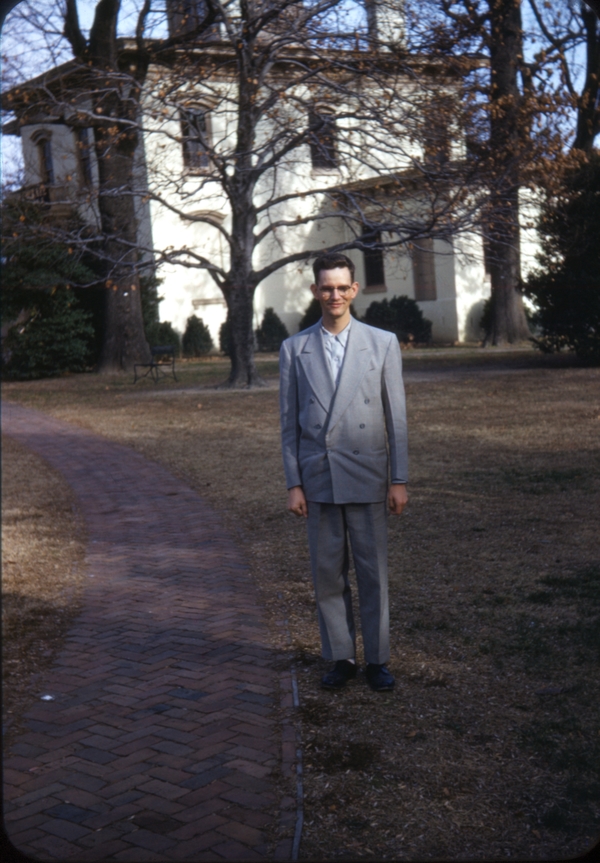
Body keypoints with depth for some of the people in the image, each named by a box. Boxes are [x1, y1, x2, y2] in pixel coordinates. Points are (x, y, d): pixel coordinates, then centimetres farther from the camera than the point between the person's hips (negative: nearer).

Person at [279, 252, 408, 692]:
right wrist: (294, 483, 1)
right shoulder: (294, 349, 6)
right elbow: (290, 422, 6)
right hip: (318, 478, 1)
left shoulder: (383, 343, 3)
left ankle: (378, 660, 16)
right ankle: (341, 657, 20)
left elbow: (396, 417, 2)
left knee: (374, 572, 4)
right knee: (327, 573, 7)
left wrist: (399, 479, -2)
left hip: (366, 477, -1)